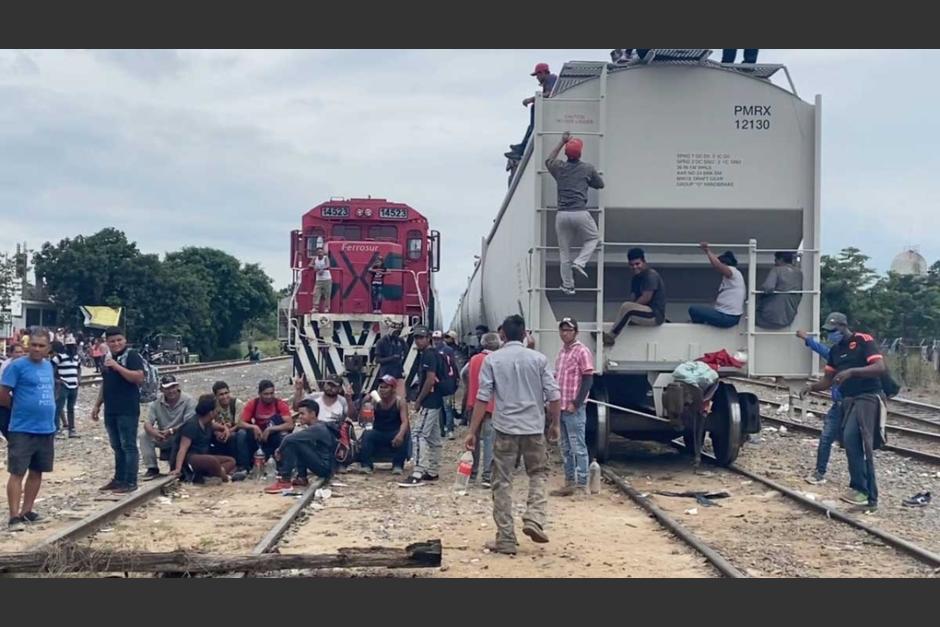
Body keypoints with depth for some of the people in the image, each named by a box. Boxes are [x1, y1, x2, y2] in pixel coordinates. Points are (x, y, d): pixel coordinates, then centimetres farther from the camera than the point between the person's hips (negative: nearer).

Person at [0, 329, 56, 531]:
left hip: (47, 429, 7)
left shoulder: (48, 366, 10)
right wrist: (22, 408, 3)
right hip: (22, 430, -7)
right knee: (17, 473, -6)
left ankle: (26, 511, 23)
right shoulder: (17, 366, -10)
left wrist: (42, 411, 11)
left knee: (36, 472, 13)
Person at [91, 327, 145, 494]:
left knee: (128, 446, -5)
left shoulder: (131, 355, -7)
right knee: (117, 447, 13)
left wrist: (117, 366, -23)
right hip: (111, 411, 8)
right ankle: (119, 479, 19)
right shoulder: (107, 359, 16)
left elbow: (139, 377, -20)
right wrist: (97, 405, 21)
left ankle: (131, 482, -3)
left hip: (128, 411, -8)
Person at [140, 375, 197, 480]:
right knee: (144, 435, -18)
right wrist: (154, 433, -32)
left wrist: (171, 431, -33)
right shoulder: (156, 404, -1)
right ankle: (152, 468, -10)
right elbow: (147, 423, -9)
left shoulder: (189, 401, -14)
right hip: (163, 440, 4)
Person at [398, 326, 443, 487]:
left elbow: (430, 380, -21)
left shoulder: (429, 355, -14)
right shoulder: (429, 354, 17)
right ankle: (432, 472, 18)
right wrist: (420, 399, 18)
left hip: (428, 402, -11)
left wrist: (418, 400, -15)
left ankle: (418, 473, -18)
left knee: (418, 434, -14)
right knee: (433, 437, 12)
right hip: (435, 401, 11)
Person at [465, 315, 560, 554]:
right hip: (534, 428, 1)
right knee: (538, 473, 20)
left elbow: (482, 398, -6)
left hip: (505, 428, -1)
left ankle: (505, 539, 5)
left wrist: (472, 431, -2)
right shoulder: (538, 359, 0)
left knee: (502, 483, 6)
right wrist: (554, 424, 15)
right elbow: (553, 396, 0)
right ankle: (534, 519, -1)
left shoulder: (492, 360, -2)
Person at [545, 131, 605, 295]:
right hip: (581, 213, -2)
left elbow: (548, 160, 33)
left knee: (564, 251, 10)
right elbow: (600, 184, 19)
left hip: (562, 214, 2)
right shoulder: (587, 168, 3)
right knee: (593, 238, 22)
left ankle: (568, 286, 14)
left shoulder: (559, 167, 8)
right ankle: (580, 262, 0)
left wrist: (562, 142, 37)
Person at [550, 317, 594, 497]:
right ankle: (569, 483, 17)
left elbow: (588, 380, -14)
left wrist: (576, 404, -17)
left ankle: (582, 485, -4)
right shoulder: (561, 352, 16)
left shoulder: (582, 351, -9)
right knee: (566, 448, 12)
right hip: (561, 407, 8)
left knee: (578, 447, -6)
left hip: (574, 409, -8)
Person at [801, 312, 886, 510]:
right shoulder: (835, 350, 14)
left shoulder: (864, 341, -8)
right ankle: (870, 498, 9)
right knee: (861, 448, 6)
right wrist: (812, 387, -6)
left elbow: (880, 368, -19)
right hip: (848, 401, 8)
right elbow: (828, 380, 14)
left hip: (867, 398, -8)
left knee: (851, 439, -23)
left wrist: (851, 371, -30)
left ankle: (860, 488, -19)